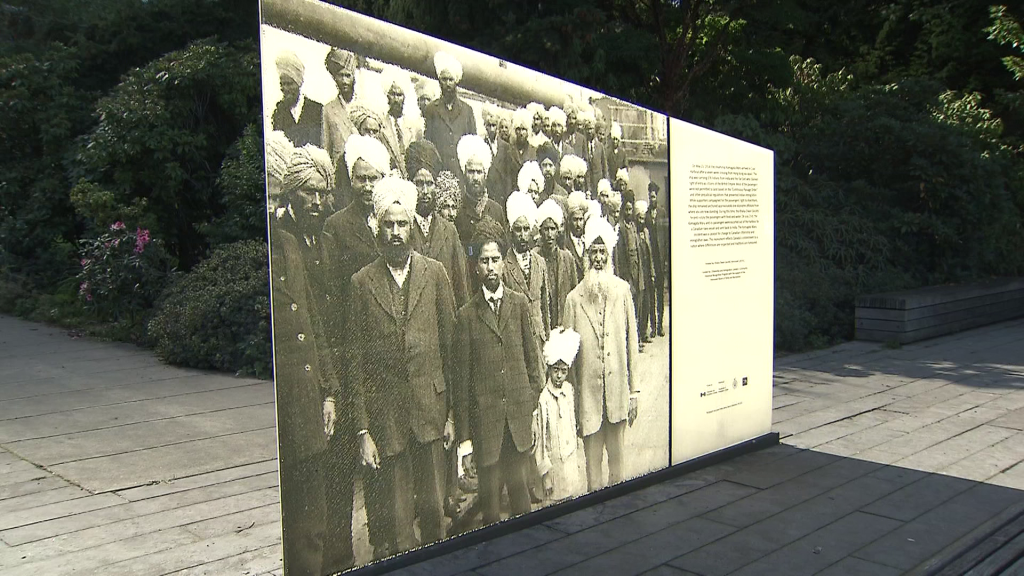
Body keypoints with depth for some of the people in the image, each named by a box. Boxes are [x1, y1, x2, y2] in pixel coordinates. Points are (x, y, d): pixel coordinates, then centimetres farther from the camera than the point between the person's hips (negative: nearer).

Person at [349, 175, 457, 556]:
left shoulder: (434, 272, 5)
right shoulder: (362, 282, 1)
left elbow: (449, 343, 6)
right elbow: (357, 358, 1)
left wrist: (452, 411, 2)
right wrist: (362, 429, -3)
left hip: (430, 403, 1)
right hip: (385, 408, -1)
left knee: (433, 503, 10)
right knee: (396, 510, 6)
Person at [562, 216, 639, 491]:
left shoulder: (622, 290, 0)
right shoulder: (574, 298, -6)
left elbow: (631, 342, 4)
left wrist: (634, 390, 5)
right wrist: (571, 401, 0)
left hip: (618, 388, 2)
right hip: (588, 391, -2)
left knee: (616, 453, 14)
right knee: (592, 459, 7)